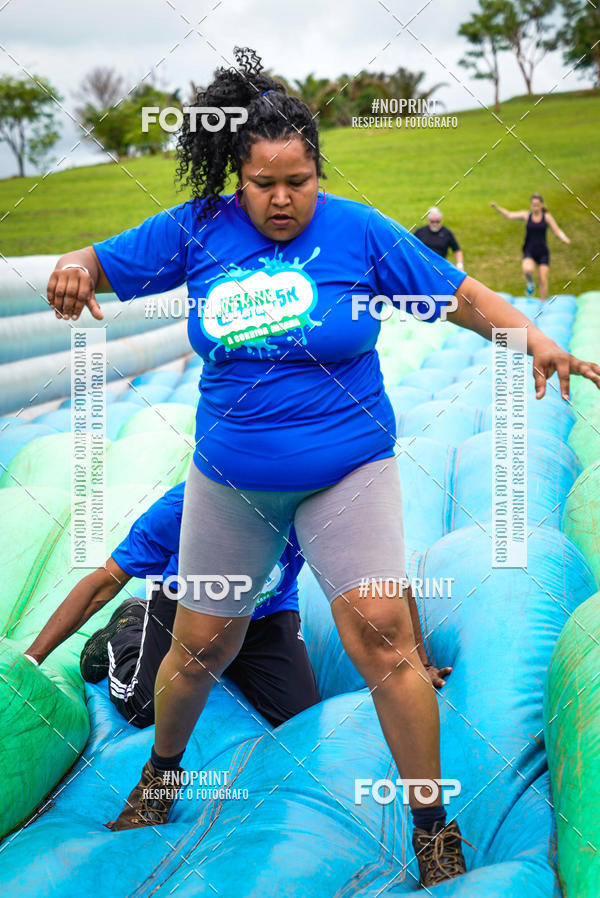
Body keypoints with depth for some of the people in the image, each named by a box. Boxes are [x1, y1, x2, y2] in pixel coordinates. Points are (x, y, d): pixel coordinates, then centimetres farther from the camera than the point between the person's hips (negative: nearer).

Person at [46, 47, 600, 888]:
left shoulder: (358, 230, -7)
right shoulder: (198, 229, -3)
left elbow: (460, 293, -4)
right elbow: (99, 264, 3)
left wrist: (532, 336, -20)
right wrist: (74, 270, -21)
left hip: (347, 472, -2)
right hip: (231, 478, 2)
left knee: (381, 632, -15)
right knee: (200, 644, 11)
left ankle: (433, 829, 0)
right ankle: (161, 772, 41)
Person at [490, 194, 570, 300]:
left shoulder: (547, 216, -1)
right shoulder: (526, 215, 0)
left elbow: (557, 231, -4)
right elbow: (509, 215, -3)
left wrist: (564, 238, -25)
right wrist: (496, 207, -17)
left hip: (543, 252, 0)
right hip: (529, 251, 0)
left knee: (543, 280, -2)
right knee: (527, 270, -29)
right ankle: (530, 283, 5)